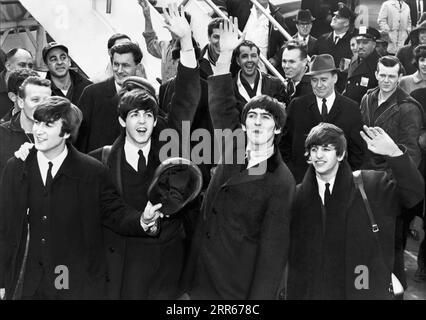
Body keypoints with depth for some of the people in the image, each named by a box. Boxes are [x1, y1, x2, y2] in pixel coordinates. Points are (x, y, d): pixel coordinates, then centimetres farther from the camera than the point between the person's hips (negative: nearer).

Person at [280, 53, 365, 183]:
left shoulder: (352, 109, 2)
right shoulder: (296, 106, 2)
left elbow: (357, 150, 5)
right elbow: (284, 144, 5)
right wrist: (290, 174, -2)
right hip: (300, 179, 0)